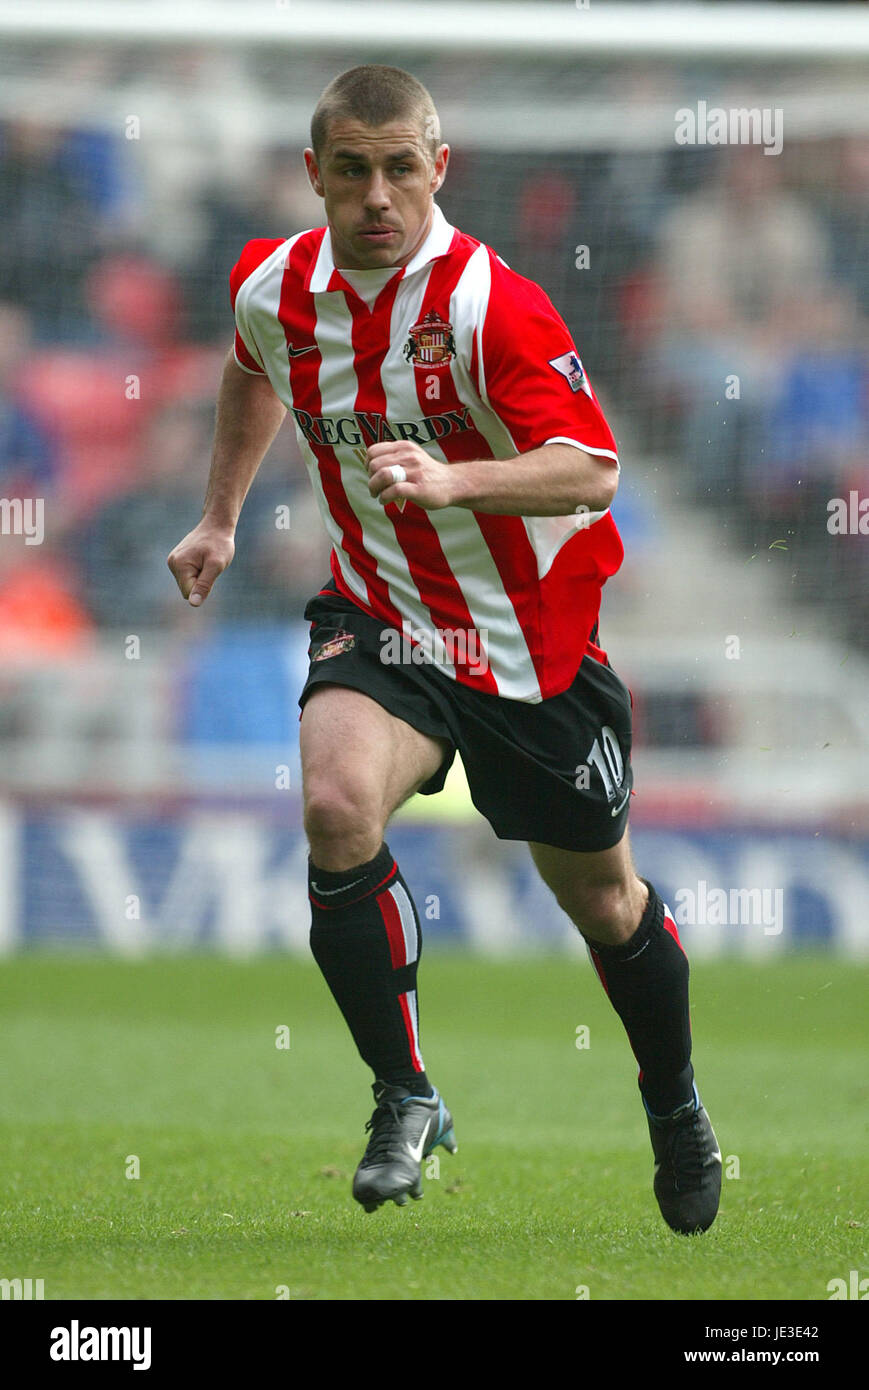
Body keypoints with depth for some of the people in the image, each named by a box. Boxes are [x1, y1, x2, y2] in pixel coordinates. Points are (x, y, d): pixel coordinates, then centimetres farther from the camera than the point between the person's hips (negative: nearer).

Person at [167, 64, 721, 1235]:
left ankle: (675, 1106, 41)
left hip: (532, 636, -3)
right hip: (380, 616, 3)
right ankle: (406, 1098, -13)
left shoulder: (490, 304, -23)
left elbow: (590, 471, -29)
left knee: (600, 895, 13)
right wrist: (221, 514, 21)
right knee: (337, 807, -28)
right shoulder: (273, 289, -4)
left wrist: (451, 481, -44)